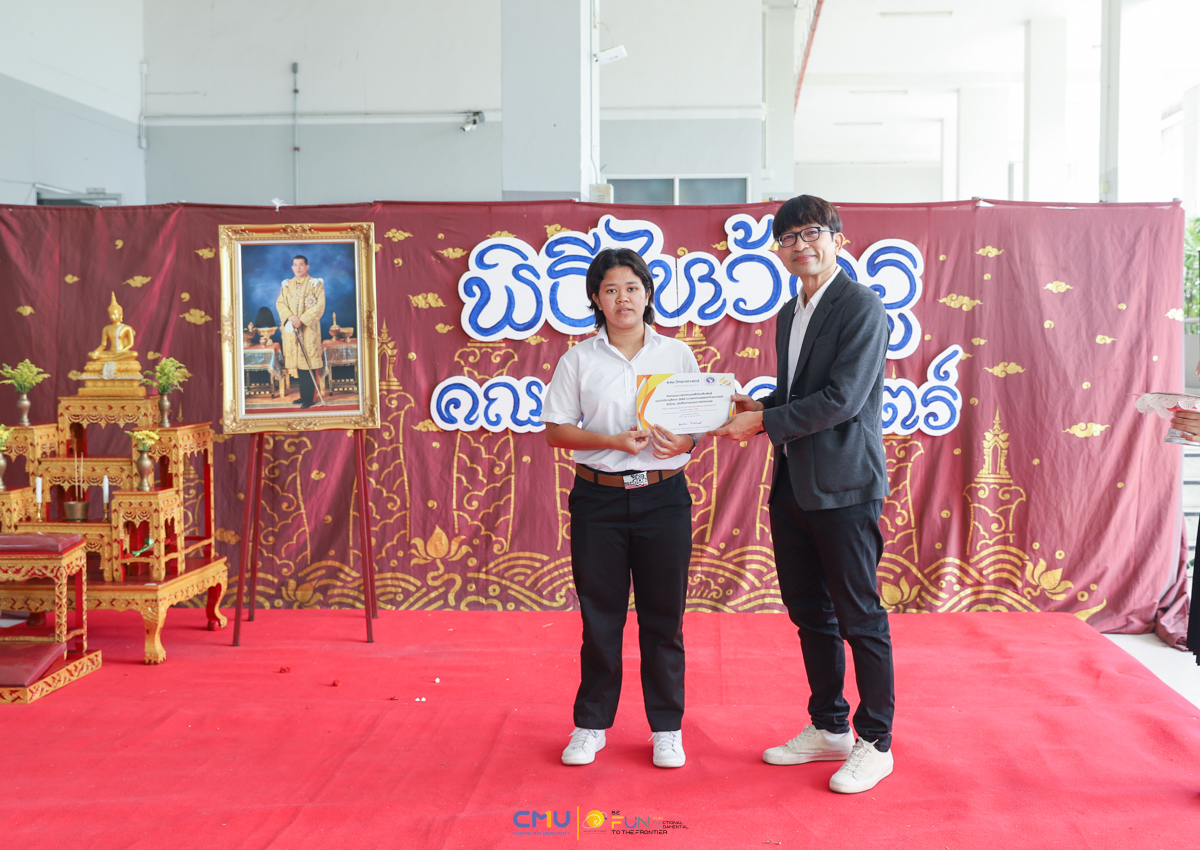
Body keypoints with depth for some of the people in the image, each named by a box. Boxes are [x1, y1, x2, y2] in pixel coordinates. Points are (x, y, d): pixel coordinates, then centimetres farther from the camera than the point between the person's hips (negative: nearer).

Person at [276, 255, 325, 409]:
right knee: (297, 362, 6)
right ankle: (303, 395, 14)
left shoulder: (316, 284, -1)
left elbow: (320, 305, -9)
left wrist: (302, 319, -16)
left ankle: (309, 398, -3)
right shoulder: (287, 285, 13)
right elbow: (280, 303, 7)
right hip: (291, 330, 4)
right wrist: (290, 317, -12)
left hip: (309, 328, -4)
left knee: (308, 363, -7)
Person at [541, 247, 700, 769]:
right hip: (598, 498, 0)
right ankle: (591, 725, 21)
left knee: (664, 616, 5)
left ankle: (667, 729, 19)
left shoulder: (677, 354, 6)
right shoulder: (579, 360, 3)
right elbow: (555, 432, 1)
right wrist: (613, 441, -14)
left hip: (663, 496, 1)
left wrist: (684, 441, -14)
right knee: (600, 615, 6)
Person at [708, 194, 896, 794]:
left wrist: (765, 423, -16)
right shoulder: (789, 315, 16)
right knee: (809, 612, 15)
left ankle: (875, 743, 15)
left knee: (860, 618, 1)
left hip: (844, 486, -9)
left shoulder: (861, 307, -11)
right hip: (793, 484, 9)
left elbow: (842, 398, -19)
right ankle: (828, 728, 30)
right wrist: (755, 405, 4)